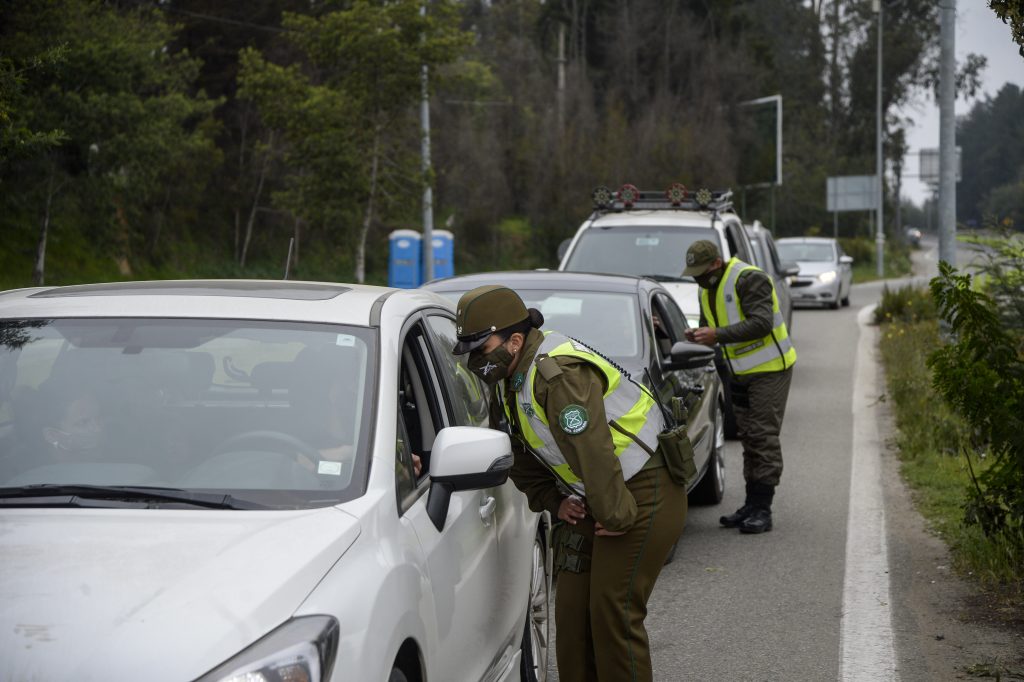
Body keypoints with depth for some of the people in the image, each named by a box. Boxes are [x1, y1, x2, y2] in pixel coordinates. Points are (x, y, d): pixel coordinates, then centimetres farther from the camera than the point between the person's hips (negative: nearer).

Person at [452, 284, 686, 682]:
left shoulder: (560, 374, -27)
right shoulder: (509, 380, 6)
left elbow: (593, 453, -30)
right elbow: (520, 455, 17)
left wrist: (616, 516, -23)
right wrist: (554, 501, 6)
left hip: (644, 495, -10)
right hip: (590, 501, 10)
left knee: (613, 612, -11)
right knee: (572, 608, 7)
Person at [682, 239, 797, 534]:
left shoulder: (750, 279, -19)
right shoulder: (708, 291, 9)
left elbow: (761, 323, -29)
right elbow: (711, 328, 20)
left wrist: (718, 335, -34)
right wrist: (697, 336, -4)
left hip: (769, 368, -9)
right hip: (740, 373, 9)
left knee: (763, 437, -11)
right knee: (749, 439, 10)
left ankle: (762, 509, -10)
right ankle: (752, 505, 15)